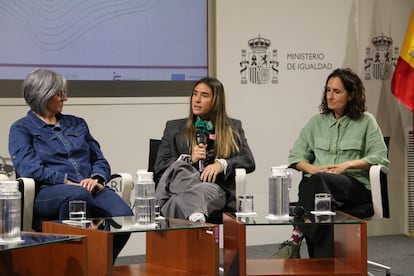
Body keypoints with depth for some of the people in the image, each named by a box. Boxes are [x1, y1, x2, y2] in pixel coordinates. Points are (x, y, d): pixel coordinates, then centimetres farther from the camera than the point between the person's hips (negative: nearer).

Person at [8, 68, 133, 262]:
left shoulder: (77, 124, 27)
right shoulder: (21, 129, 11)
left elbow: (99, 159, 21)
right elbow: (29, 168, -6)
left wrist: (97, 178, -3)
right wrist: (67, 182, -17)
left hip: (90, 188, 5)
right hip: (48, 192, -4)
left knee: (123, 216, -29)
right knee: (78, 195, -41)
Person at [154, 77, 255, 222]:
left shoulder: (233, 127, 24)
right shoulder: (173, 127, 24)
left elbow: (249, 161, 11)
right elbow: (159, 166, 14)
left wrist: (221, 164, -9)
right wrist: (189, 159, -4)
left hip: (216, 189, 0)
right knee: (179, 167, -38)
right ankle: (196, 216, -60)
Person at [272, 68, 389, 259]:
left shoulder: (366, 122, 13)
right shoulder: (316, 122, 22)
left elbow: (380, 157, 4)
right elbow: (296, 156, 17)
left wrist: (347, 165, -11)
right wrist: (314, 169, -6)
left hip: (356, 187, -2)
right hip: (318, 184, 2)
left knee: (319, 180, -38)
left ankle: (296, 238, -41)